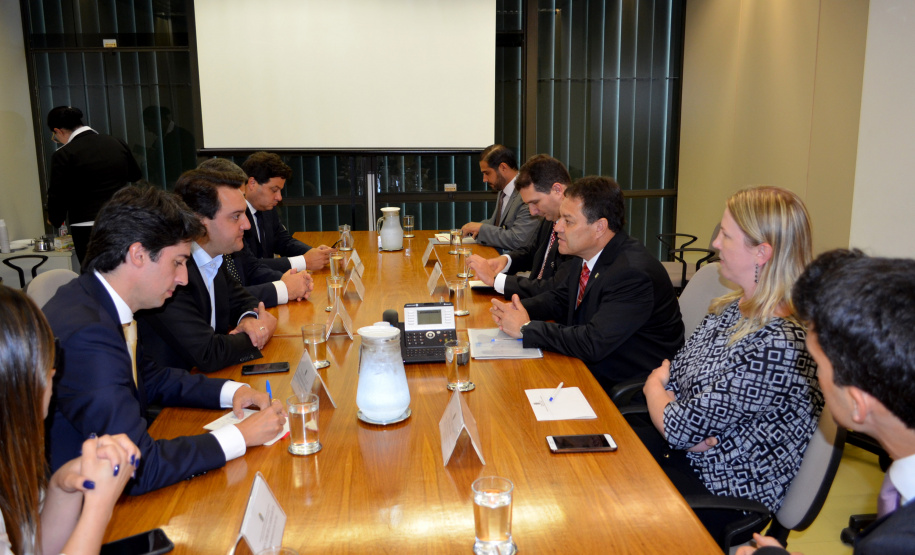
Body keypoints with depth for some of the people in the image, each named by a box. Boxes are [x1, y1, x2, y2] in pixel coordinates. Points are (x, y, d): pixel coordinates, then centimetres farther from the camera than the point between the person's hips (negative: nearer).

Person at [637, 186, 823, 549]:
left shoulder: (778, 345, -30)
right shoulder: (734, 307, -1)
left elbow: (681, 427, -24)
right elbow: (673, 370, 4)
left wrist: (656, 391, -2)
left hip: (725, 491, -7)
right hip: (687, 451, 8)